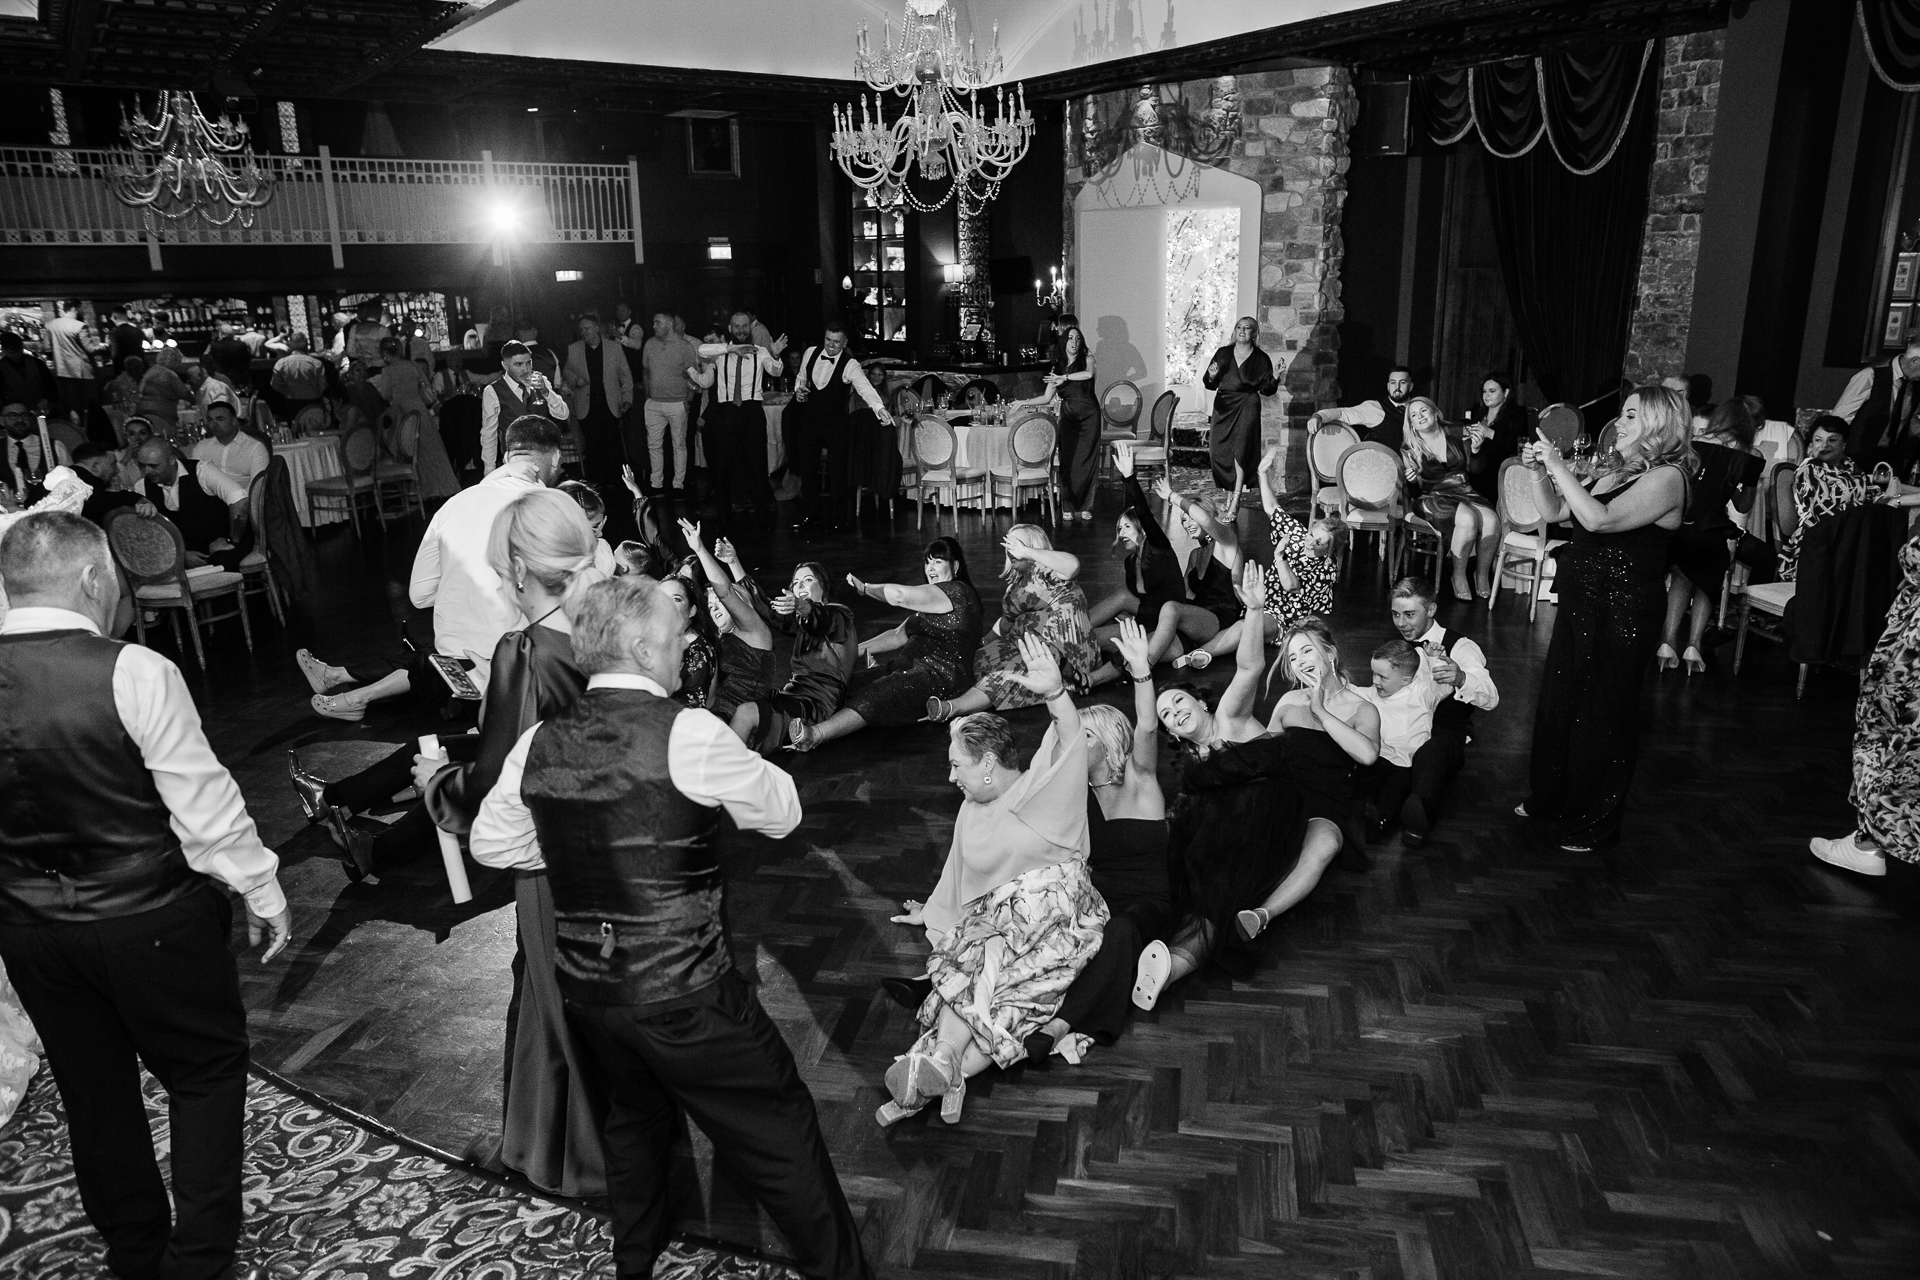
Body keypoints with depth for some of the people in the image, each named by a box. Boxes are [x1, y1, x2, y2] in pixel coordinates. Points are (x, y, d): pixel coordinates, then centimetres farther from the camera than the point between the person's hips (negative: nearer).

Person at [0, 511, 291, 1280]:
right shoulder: (133, 674, -22)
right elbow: (205, 805, -17)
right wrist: (263, 893, -5)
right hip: (150, 921, -5)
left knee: (93, 1092, 21)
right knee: (206, 1073, 15)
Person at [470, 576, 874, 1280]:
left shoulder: (537, 744, -3)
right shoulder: (690, 732, -19)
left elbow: (491, 845, 12)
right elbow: (782, 813, -6)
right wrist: (739, 761, 10)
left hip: (582, 986, 7)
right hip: (685, 995, -6)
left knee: (634, 1111, 31)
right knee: (778, 1126, 11)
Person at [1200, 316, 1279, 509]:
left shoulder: (1261, 359, 3)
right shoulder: (1223, 354, 9)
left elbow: (1266, 389, 5)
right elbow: (1210, 385, 11)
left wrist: (1275, 380, -15)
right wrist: (1211, 376, -11)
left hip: (1247, 406, -3)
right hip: (1223, 406, 4)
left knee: (1241, 451, -19)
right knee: (1221, 453, 3)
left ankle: (1235, 501, -21)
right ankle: (1229, 497, 21)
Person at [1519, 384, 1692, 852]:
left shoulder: (1666, 479, -15)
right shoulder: (1616, 471, 11)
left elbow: (1600, 520, -29)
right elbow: (1555, 512, 15)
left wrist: (1559, 467, -24)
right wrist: (1538, 471, 0)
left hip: (1622, 615, -8)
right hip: (1581, 604, 8)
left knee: (1600, 714, 3)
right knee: (1557, 703, 16)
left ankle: (1593, 821, 18)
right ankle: (1550, 799, 32)